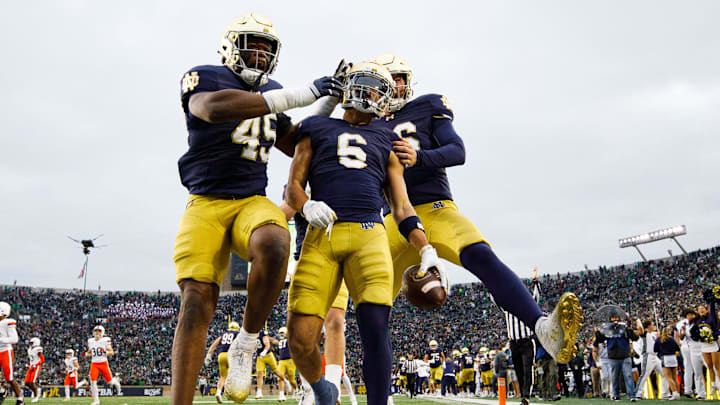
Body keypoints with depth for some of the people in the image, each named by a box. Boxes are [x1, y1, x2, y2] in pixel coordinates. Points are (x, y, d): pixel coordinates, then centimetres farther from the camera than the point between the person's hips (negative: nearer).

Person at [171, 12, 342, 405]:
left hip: (252, 202, 3)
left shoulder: (270, 93, 18)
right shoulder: (203, 78, -1)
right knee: (196, 302, -14)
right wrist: (301, 94, -27)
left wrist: (329, 100, 15)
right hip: (206, 203, -3)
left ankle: (244, 346, -15)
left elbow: (298, 145, 29)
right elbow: (213, 108, -26)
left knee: (274, 244, -33)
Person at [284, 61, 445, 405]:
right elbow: (293, 187, 15)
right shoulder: (317, 129, 22)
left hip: (369, 235, 1)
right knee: (300, 339, -8)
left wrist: (427, 251, 6)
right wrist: (307, 206, -10)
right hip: (322, 235, -1)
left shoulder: (386, 143, 26)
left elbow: (402, 206, 20)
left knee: (375, 328, -18)